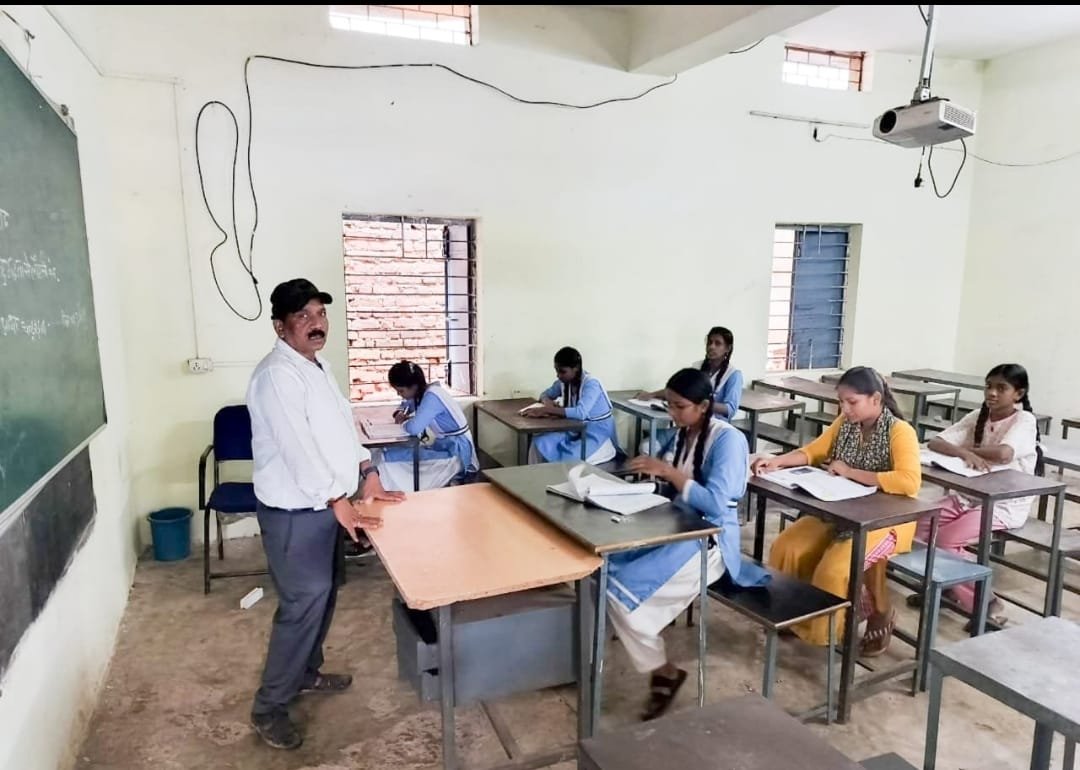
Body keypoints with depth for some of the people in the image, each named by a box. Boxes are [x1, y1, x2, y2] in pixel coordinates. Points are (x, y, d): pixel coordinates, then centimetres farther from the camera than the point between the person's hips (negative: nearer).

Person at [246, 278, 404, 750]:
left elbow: (343, 423, 14)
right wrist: (340, 502, -27)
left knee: (323, 595, 20)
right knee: (304, 603, -3)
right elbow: (298, 447, -27)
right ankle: (268, 707, 13)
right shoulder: (276, 375, -22)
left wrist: (368, 475, 8)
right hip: (293, 511, -9)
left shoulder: (318, 367, 10)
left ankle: (306, 673, 39)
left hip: (324, 504, 9)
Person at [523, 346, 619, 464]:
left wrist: (546, 410, -40)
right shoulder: (564, 382, -2)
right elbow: (546, 394, 14)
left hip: (598, 434, -7)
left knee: (569, 461, -31)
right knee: (540, 444, -16)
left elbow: (581, 413, -39)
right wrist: (548, 402, -12)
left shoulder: (591, 384, -23)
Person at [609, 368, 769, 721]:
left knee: (622, 589, -20)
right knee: (607, 569, -9)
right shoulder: (682, 434, 7)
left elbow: (715, 504, -24)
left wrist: (669, 471, -24)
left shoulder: (728, 439, -15)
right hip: (678, 529, 8)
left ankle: (663, 670, 2)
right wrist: (649, 467, -2)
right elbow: (668, 480, 18)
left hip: (711, 540, -8)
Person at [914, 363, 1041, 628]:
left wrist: (967, 449, -14)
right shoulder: (977, 417, 5)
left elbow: (1003, 454, -33)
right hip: (967, 495, 6)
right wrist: (965, 453, -27)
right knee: (918, 528, -11)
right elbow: (934, 442, -7)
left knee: (945, 541, -23)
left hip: (1005, 504, -6)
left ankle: (987, 605, -3)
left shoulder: (1024, 421, -12)